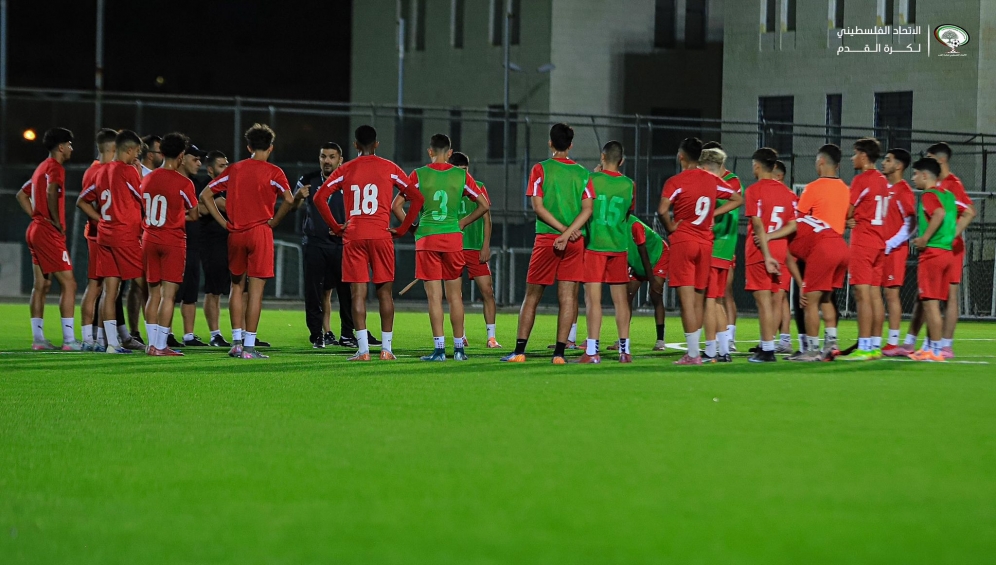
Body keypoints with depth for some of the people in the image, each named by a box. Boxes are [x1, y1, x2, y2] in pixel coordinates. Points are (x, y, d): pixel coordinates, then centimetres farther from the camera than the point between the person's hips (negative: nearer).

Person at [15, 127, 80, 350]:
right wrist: (57, 222, -21)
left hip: (36, 230, 10)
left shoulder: (42, 168, 18)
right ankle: (69, 339, -13)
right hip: (50, 233, -10)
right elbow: (51, 193, -31)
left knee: (42, 285, 11)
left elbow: (21, 195, 27)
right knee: (68, 283, -9)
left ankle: (38, 338, 11)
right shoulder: (55, 167, -11)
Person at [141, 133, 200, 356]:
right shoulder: (184, 183, -10)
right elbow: (194, 215, -1)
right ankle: (161, 345, -8)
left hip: (149, 238, 5)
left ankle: (152, 343, 8)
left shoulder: (147, 179, 5)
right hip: (173, 241, -5)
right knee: (168, 294, -4)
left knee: (153, 294, 10)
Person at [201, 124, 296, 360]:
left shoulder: (233, 170, 9)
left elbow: (206, 195, 9)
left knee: (237, 287, 17)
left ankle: (236, 341, 13)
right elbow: (289, 199, -19)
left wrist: (224, 223, 7)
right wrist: (273, 222, -5)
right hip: (260, 232, -4)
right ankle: (249, 346, -4)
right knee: (256, 289, -2)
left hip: (236, 234, 4)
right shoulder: (272, 172, -4)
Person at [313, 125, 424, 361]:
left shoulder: (345, 171, 6)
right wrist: (402, 229, 6)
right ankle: (386, 348, 5)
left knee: (358, 293, 0)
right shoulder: (389, 169, 5)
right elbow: (416, 198, 1)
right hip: (381, 235, 0)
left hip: (353, 236, 0)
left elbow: (320, 198, -1)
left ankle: (363, 350, -7)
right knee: (385, 291, 7)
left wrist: (336, 227, 5)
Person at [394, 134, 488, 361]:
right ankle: (458, 348, 10)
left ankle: (439, 348, -6)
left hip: (426, 239, -1)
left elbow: (396, 205, -3)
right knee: (455, 296, 8)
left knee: (434, 296, -2)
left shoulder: (418, 175, -1)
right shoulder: (461, 176, 3)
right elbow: (484, 205, 7)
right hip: (453, 238, 1)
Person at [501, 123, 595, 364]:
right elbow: (587, 209, -4)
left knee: (532, 296, 5)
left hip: (546, 239, -2)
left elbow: (538, 206, -8)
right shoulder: (583, 173, 6)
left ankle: (519, 351, 3)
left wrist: (563, 230, -8)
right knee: (567, 296, 1)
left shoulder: (540, 169, -1)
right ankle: (559, 352, -4)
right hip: (575, 242, 2)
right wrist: (570, 232, -13)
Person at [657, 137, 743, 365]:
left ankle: (693, 354, -10)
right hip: (706, 243, 5)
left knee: (687, 299, -6)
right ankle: (694, 351, 14)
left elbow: (662, 210, -23)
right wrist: (713, 214, 11)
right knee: (699, 299, 12)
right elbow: (738, 199, 17)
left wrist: (670, 227, -4)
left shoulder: (676, 182, -10)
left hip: (683, 242, -5)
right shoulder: (712, 180, 8)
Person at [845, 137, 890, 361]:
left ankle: (864, 348, -14)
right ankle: (875, 346, 11)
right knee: (875, 294, 10)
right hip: (879, 240, 9)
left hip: (862, 242, -9)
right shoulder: (883, 181, 14)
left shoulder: (861, 180, -12)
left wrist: (848, 221, 11)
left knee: (862, 294, -10)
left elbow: (847, 212, -10)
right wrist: (855, 221, 5)